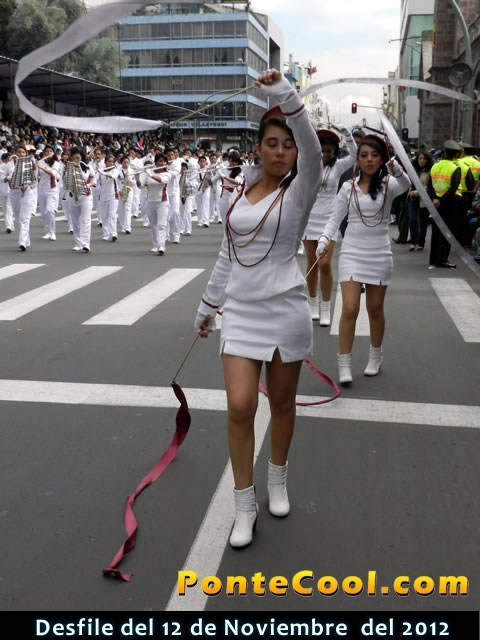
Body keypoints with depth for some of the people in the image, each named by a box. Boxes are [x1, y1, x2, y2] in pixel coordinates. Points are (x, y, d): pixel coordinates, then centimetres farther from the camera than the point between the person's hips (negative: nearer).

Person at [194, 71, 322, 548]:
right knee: (239, 406, -7)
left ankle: (277, 482, 36)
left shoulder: (298, 193, -4)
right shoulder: (241, 193, 9)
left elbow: (313, 151, -26)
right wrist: (208, 304, 21)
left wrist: (286, 95, -36)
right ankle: (244, 505, 10)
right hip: (240, 312, 3)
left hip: (285, 311, -2)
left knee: (282, 403, 10)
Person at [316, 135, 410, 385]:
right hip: (351, 252, 0)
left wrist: (397, 171, -47)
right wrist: (324, 239, -15)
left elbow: (405, 185, -25)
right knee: (350, 309, -8)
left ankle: (375, 356, 32)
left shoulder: (388, 184, -3)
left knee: (375, 309, 11)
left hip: (379, 253, 0)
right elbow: (335, 218, 3)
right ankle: (344, 363, 2)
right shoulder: (348, 187, 1)